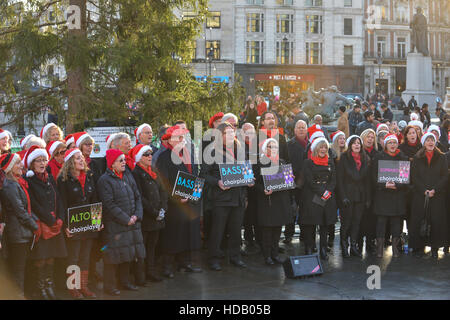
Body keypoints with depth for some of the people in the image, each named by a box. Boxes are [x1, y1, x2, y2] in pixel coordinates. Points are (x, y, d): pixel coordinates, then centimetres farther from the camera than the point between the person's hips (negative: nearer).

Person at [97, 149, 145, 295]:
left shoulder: (128, 176, 11)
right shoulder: (104, 180, -10)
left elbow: (137, 197, 11)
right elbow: (109, 205, -16)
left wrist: (137, 215, -4)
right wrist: (126, 219, -16)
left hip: (131, 223, 7)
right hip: (114, 225, -6)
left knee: (127, 253, 14)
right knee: (114, 256, -2)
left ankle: (125, 282, 27)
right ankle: (109, 286, 9)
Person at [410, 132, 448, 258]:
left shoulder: (441, 157, 8)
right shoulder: (417, 158, 8)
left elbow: (445, 176, 1)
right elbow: (414, 177, 2)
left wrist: (434, 190, -11)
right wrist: (424, 190, -11)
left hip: (438, 195, 0)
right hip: (420, 195, 0)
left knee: (437, 220, -3)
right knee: (419, 220, -3)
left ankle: (435, 248, 5)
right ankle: (419, 247, 5)